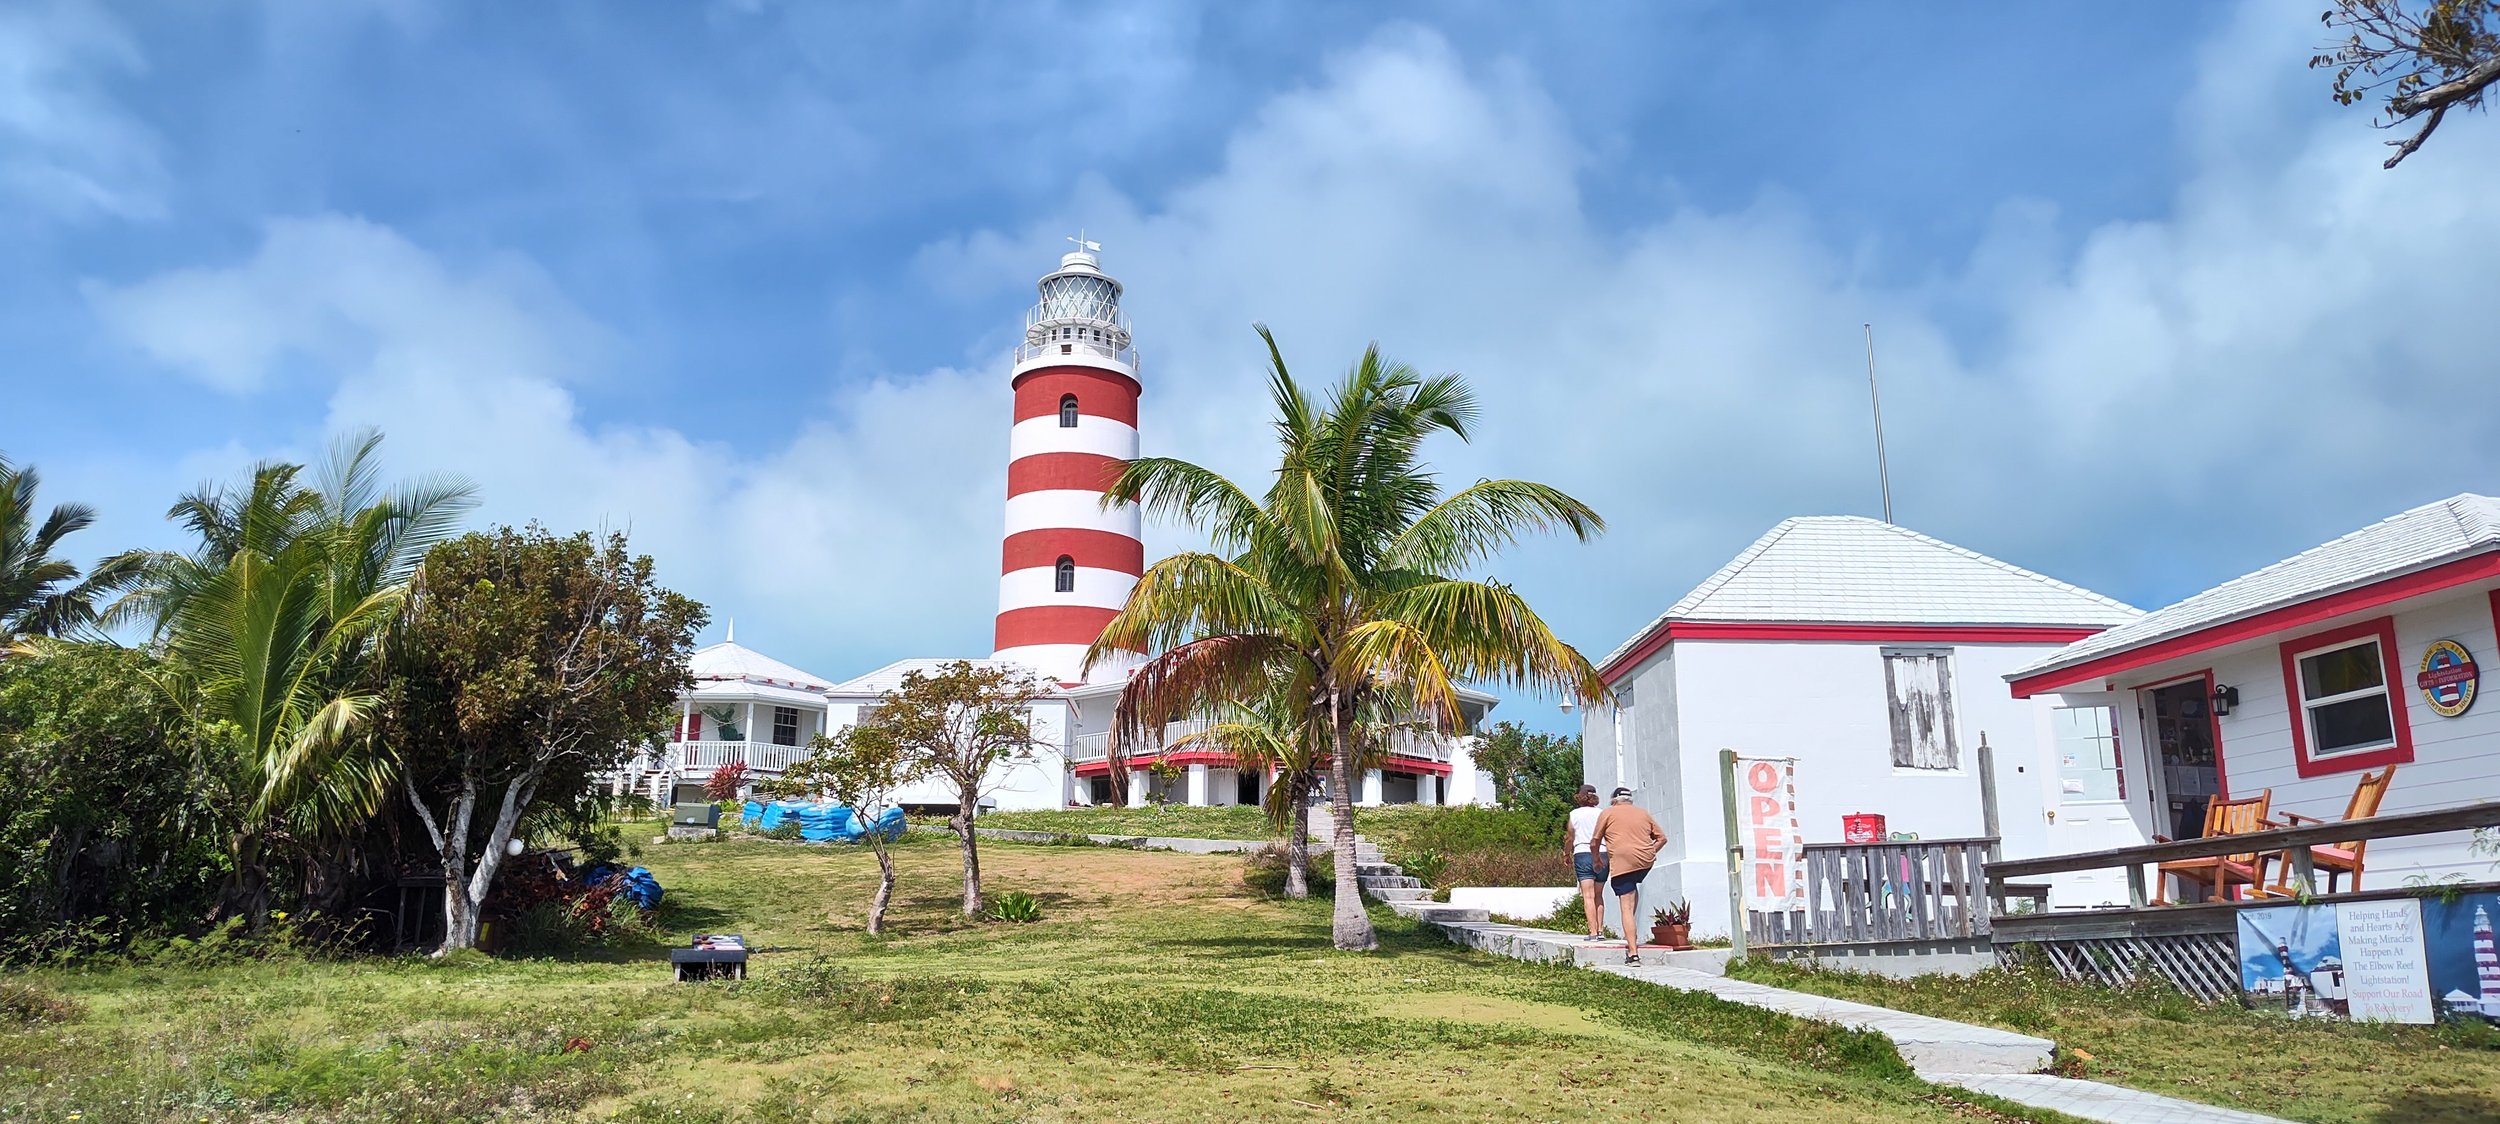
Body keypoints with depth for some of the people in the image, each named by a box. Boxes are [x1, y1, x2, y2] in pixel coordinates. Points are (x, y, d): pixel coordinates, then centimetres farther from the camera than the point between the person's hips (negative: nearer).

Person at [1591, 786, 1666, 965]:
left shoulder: (1608, 813, 10)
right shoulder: (1643, 813, 20)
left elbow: (1595, 842, 10)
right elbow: (1662, 838, 19)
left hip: (1622, 862, -4)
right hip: (1646, 862, 5)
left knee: (1627, 908, -5)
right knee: (1633, 888, 32)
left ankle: (1633, 954, -13)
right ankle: (1632, 933, 23)